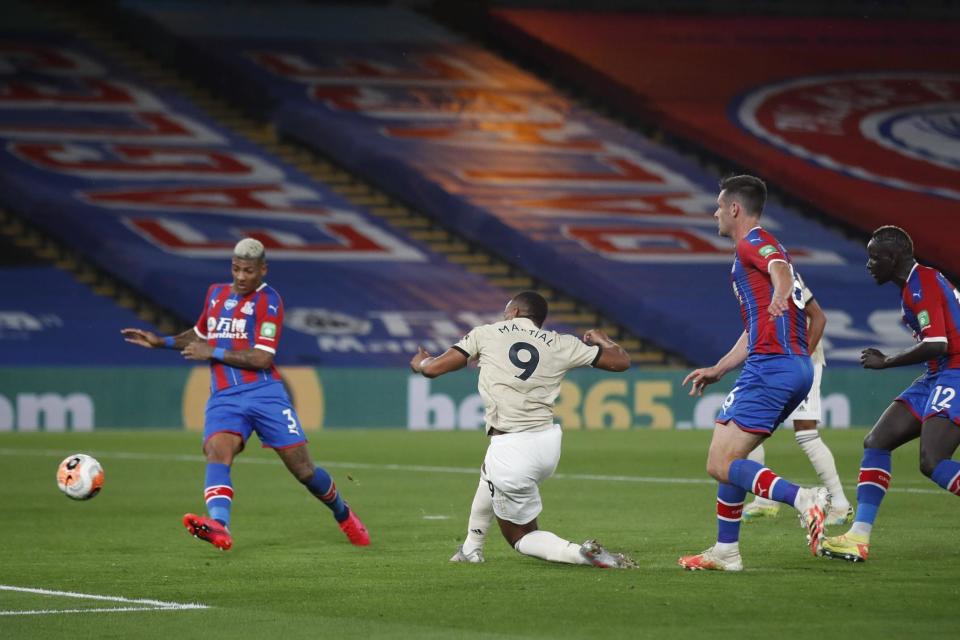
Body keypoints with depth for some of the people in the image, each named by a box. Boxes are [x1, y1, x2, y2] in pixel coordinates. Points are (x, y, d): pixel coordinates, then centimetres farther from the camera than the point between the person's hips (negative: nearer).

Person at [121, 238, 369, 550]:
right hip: (223, 398, 4)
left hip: (264, 393, -4)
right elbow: (200, 335, 34)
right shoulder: (216, 293, 15)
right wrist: (162, 342, 20)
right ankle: (218, 526, -50)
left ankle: (343, 516, 29)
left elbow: (262, 358, -13)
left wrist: (213, 353, -12)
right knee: (216, 452, -27)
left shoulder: (268, 300, -4)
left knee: (303, 468, -1)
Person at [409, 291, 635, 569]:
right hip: (548, 444, 5)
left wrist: (420, 362, 29)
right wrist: (601, 339, 35)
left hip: (511, 452, -5)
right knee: (490, 473, 37)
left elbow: (433, 368, 4)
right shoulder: (561, 345, 6)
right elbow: (621, 361, 12)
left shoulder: (486, 333, 2)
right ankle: (471, 549, 43)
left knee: (520, 535, 12)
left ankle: (582, 553, -13)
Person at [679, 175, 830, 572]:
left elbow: (780, 267, -31)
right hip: (795, 366, 10)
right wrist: (717, 370, 37)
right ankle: (725, 551, 20)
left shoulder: (752, 244, -5)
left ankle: (803, 499, -29)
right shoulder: (763, 249, 27)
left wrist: (780, 294, -53)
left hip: (771, 368, -10)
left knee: (721, 465, -13)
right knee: (727, 460, 18)